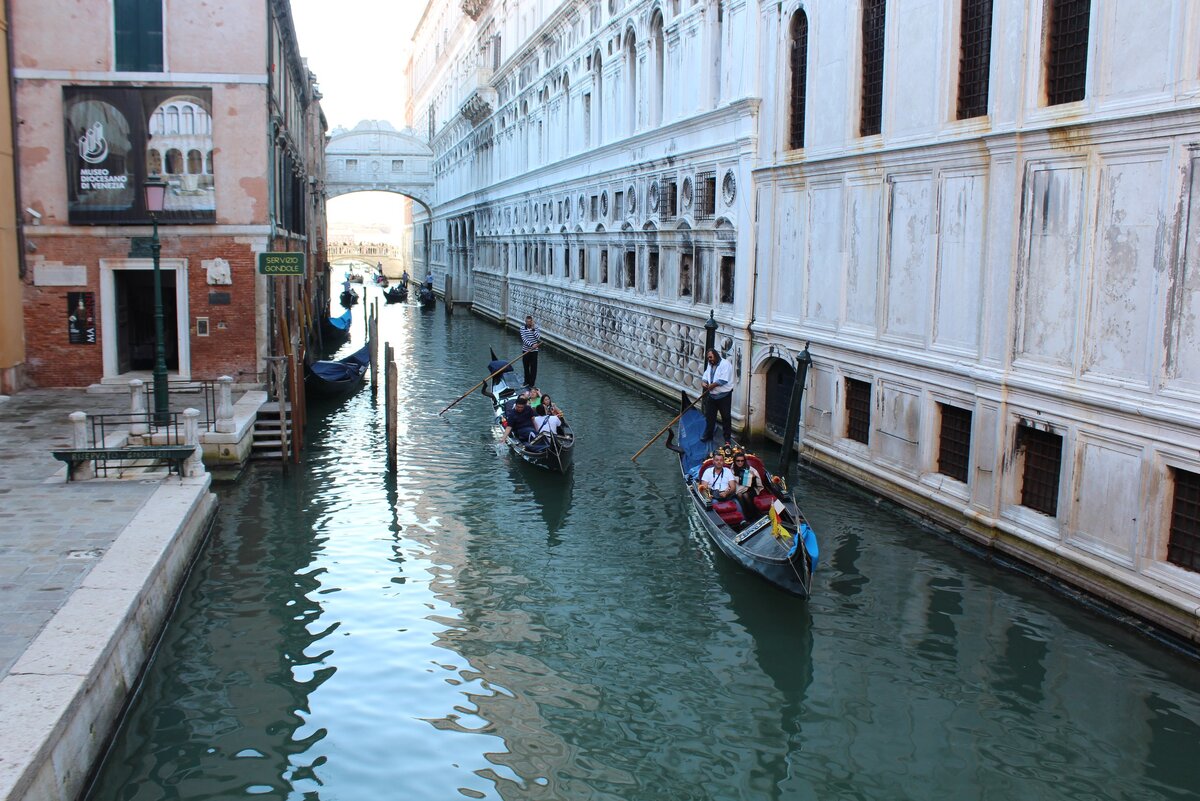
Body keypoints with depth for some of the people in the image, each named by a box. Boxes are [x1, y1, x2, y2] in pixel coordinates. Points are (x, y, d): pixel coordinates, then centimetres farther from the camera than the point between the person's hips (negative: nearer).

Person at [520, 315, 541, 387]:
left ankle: (531, 384, 6)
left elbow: (538, 337, -16)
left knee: (533, 368, -1)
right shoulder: (522, 328, -5)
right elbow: (524, 339, -14)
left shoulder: (536, 327, -4)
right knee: (526, 367, 13)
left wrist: (533, 329, -20)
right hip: (525, 350, 1)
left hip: (534, 351, -1)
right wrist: (532, 345, -26)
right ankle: (527, 381, 30)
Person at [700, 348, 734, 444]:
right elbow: (705, 375, 13)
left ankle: (727, 438, 9)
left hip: (724, 396, -8)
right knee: (709, 416, 13)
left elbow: (723, 380, -23)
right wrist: (703, 382, -9)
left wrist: (712, 385, -16)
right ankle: (708, 435, 26)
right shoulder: (710, 365, 14)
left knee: (726, 417, 1)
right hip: (712, 396, 8)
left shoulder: (725, 364, -14)